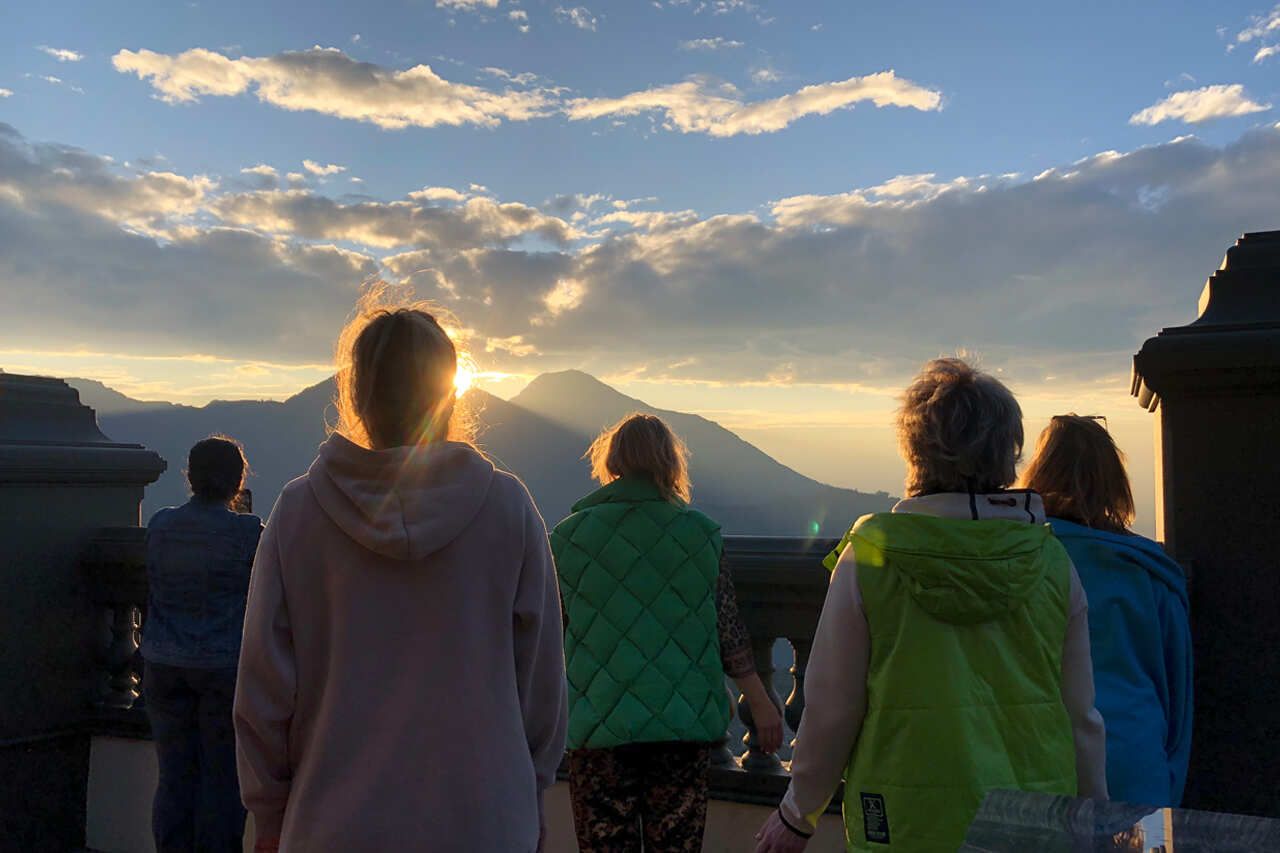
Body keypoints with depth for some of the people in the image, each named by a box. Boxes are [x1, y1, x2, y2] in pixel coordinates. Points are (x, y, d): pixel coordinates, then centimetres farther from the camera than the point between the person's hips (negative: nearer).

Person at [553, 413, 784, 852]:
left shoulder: (568, 537, -3)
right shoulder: (702, 534, -2)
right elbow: (729, 635, 0)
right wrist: (761, 704, 12)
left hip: (599, 729, -1)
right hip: (684, 728, 1)